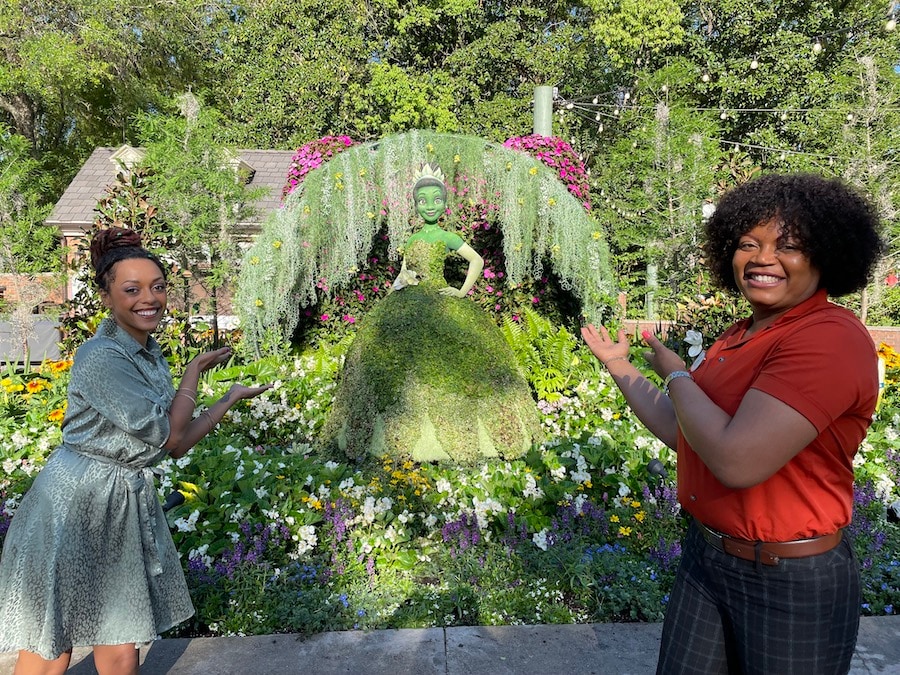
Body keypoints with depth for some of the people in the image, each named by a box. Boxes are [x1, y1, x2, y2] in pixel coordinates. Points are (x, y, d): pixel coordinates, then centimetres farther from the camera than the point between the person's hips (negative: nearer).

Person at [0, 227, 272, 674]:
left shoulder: (150, 355, 7)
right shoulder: (101, 357, -20)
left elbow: (176, 444, 8)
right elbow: (169, 435, -17)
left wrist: (231, 398, 7)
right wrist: (195, 370, -6)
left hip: (128, 503, 8)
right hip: (75, 507, -7)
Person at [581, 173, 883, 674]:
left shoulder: (829, 339, -23)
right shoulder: (740, 337, 5)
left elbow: (737, 461, -32)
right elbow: (683, 434, 10)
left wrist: (676, 376, -16)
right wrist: (620, 367, 15)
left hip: (792, 582, -7)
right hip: (706, 556, 8)